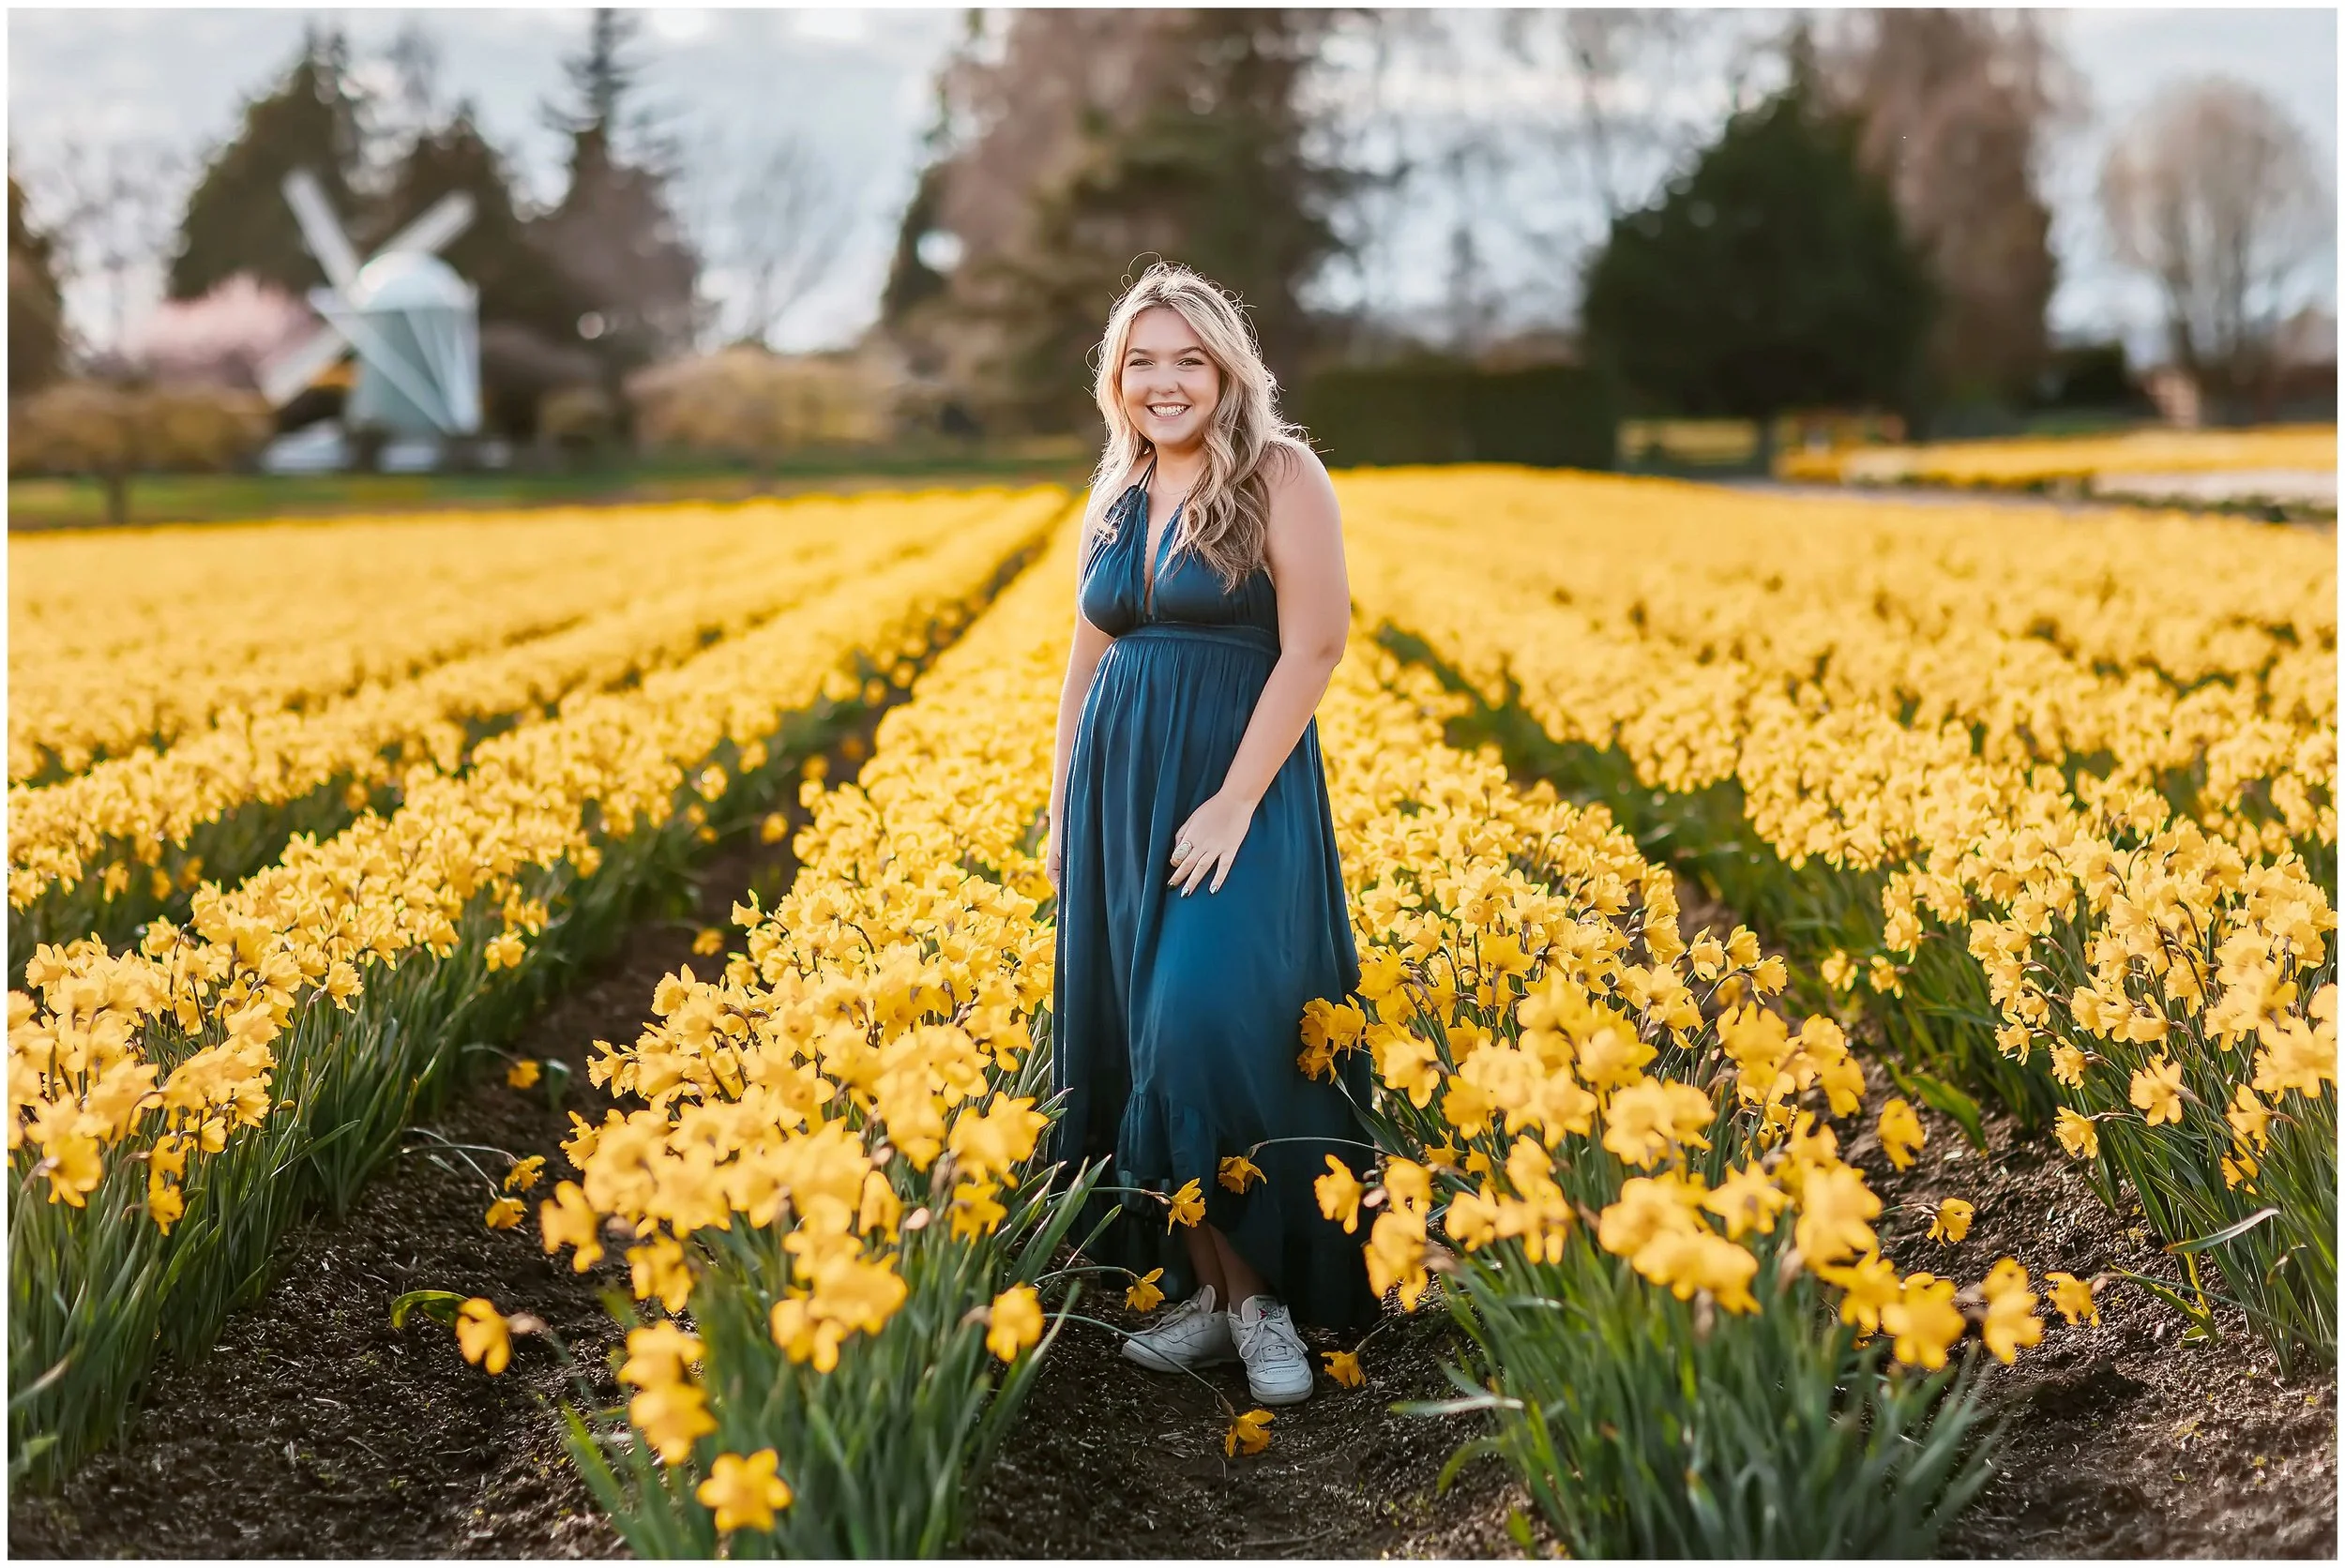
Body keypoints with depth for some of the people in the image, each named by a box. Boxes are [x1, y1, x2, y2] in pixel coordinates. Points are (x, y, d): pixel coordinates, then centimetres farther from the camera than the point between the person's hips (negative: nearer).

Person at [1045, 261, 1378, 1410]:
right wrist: (1063, 816, 15)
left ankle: (1260, 1289, -4)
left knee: (1207, 1024, -18)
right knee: (1138, 1035, 5)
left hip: (1240, 786, -6)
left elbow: (1315, 647, -13)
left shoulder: (1281, 476, -6)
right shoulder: (1113, 498, 14)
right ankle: (1215, 1287, 14)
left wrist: (1233, 802, -18)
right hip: (1120, 791, 7)